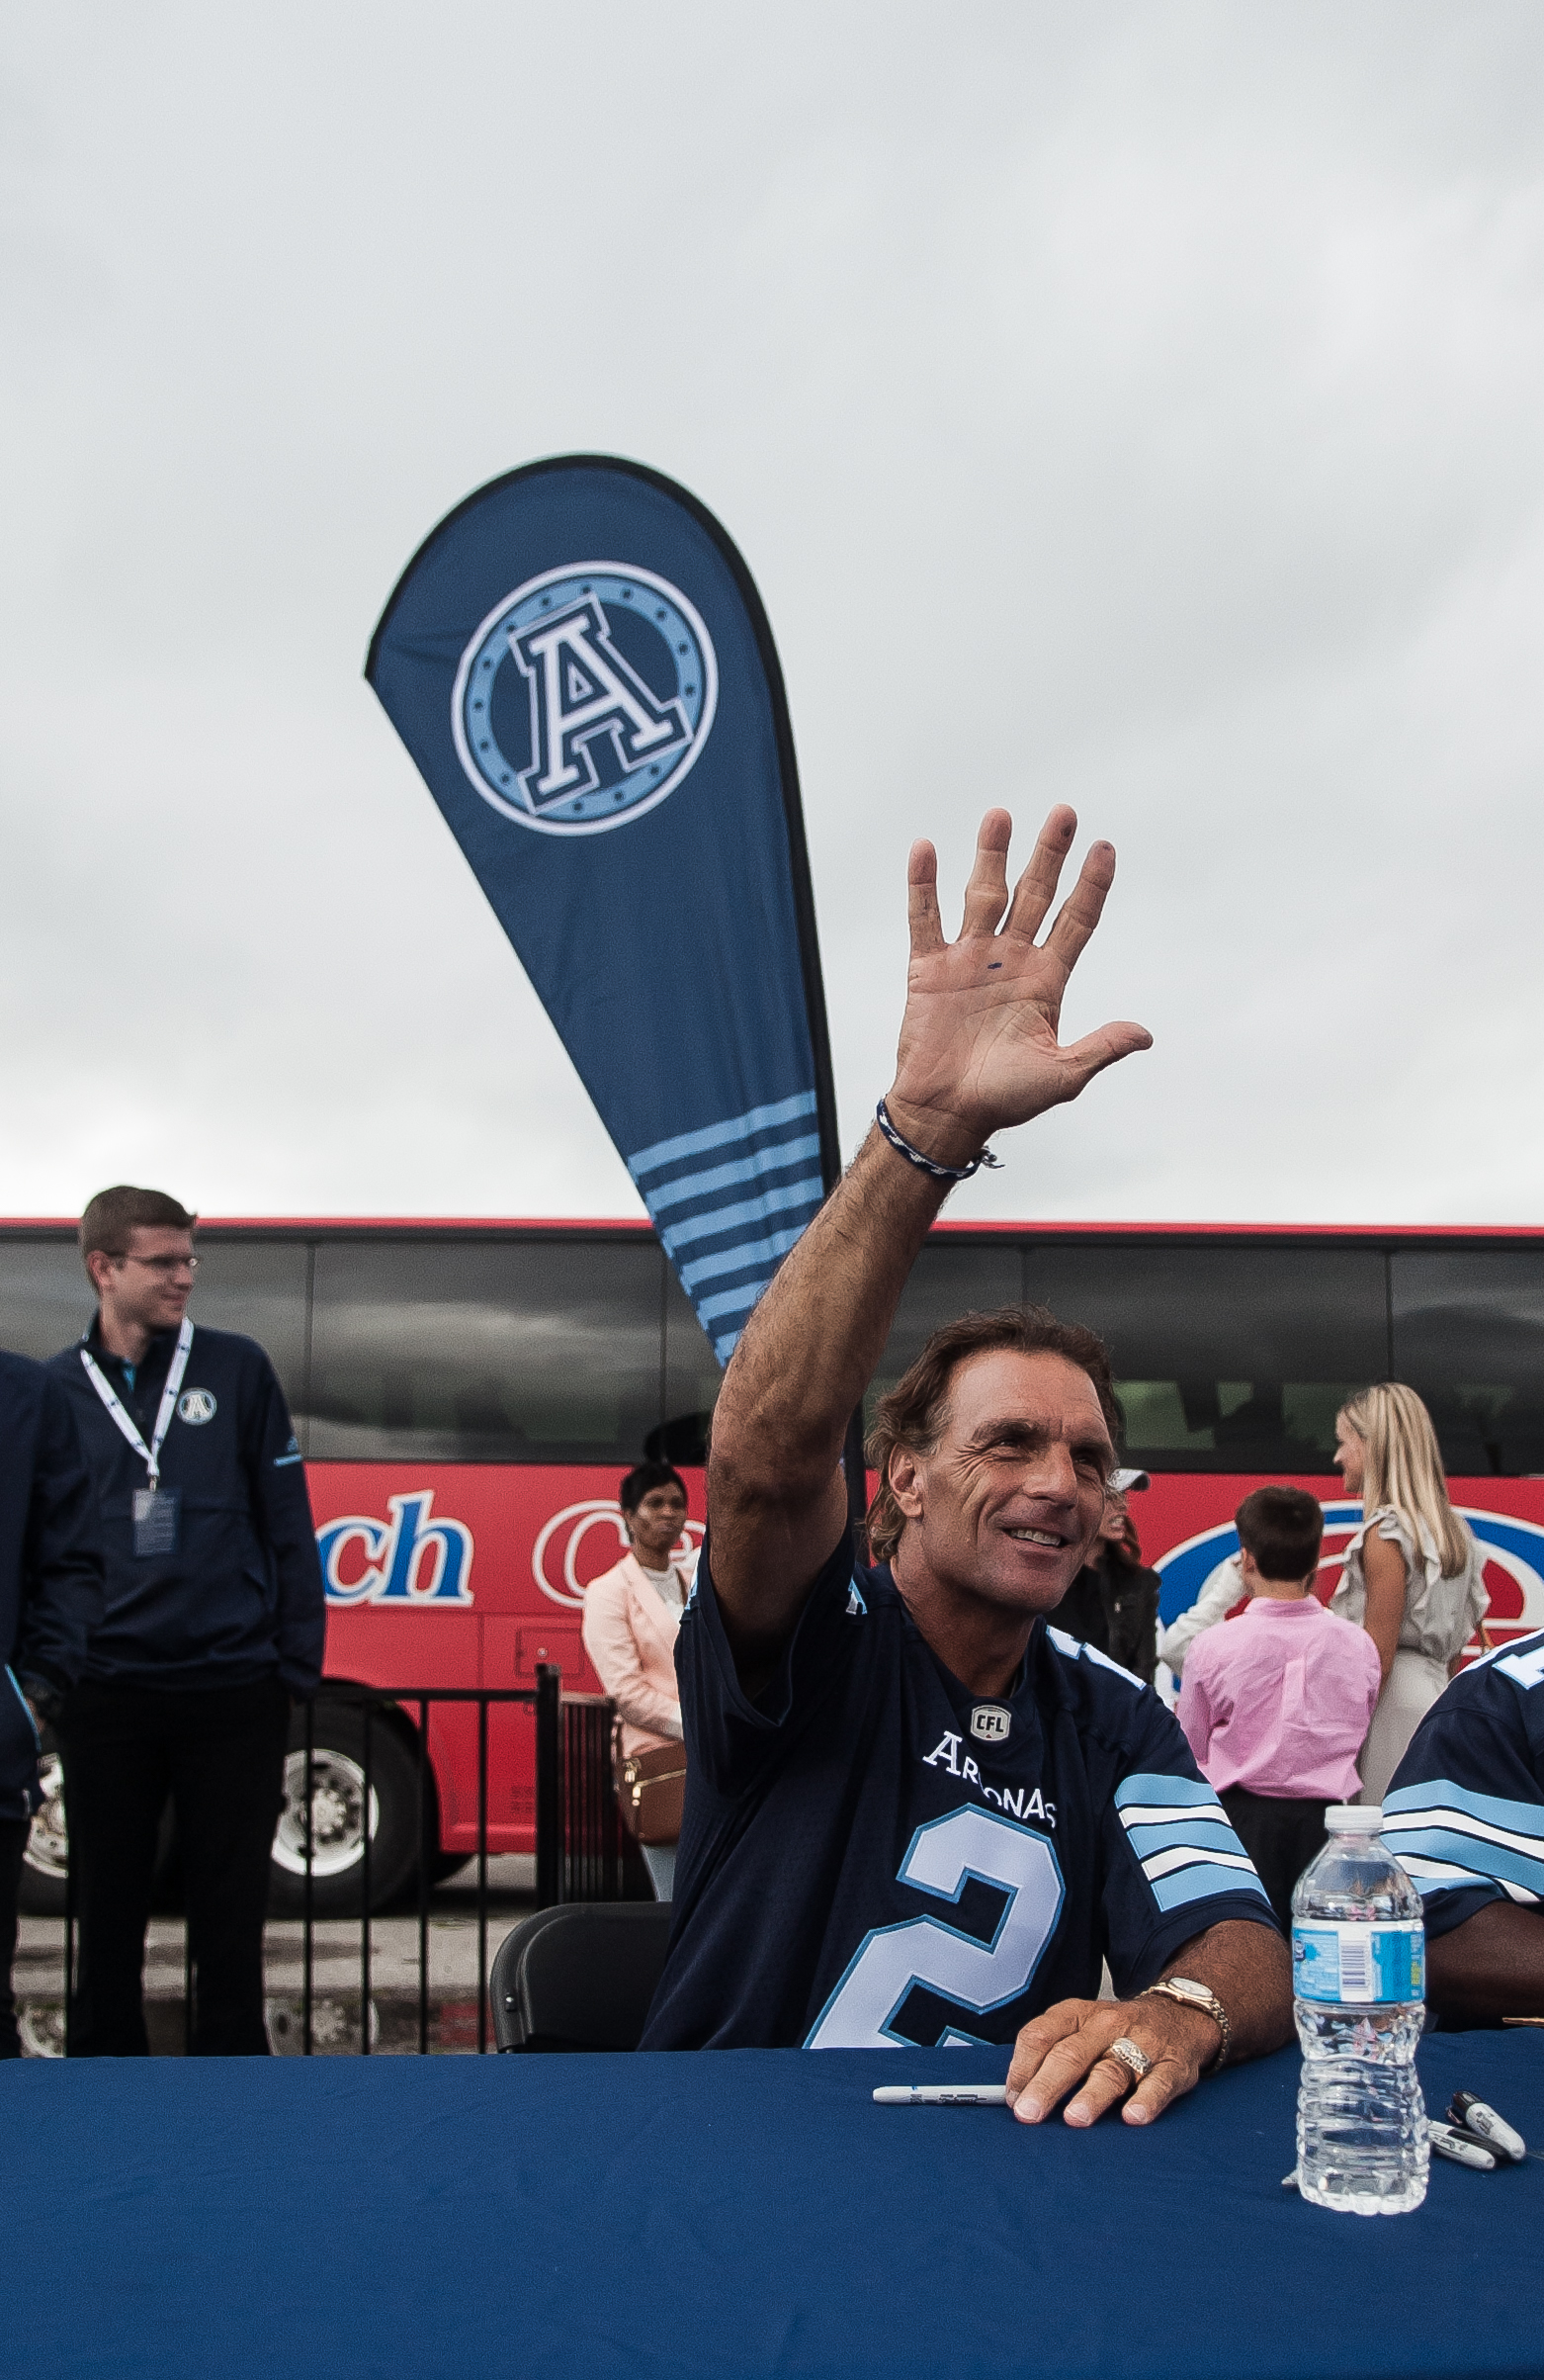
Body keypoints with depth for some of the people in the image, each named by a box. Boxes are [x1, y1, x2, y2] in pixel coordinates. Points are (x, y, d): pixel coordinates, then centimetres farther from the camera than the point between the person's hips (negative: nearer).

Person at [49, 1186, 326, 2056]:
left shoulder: (236, 1368, 3)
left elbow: (288, 1528, 3)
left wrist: (295, 1668, -1)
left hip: (233, 1695, -1)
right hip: (105, 1700, 1)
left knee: (231, 1917, 7)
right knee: (108, 1917, 10)